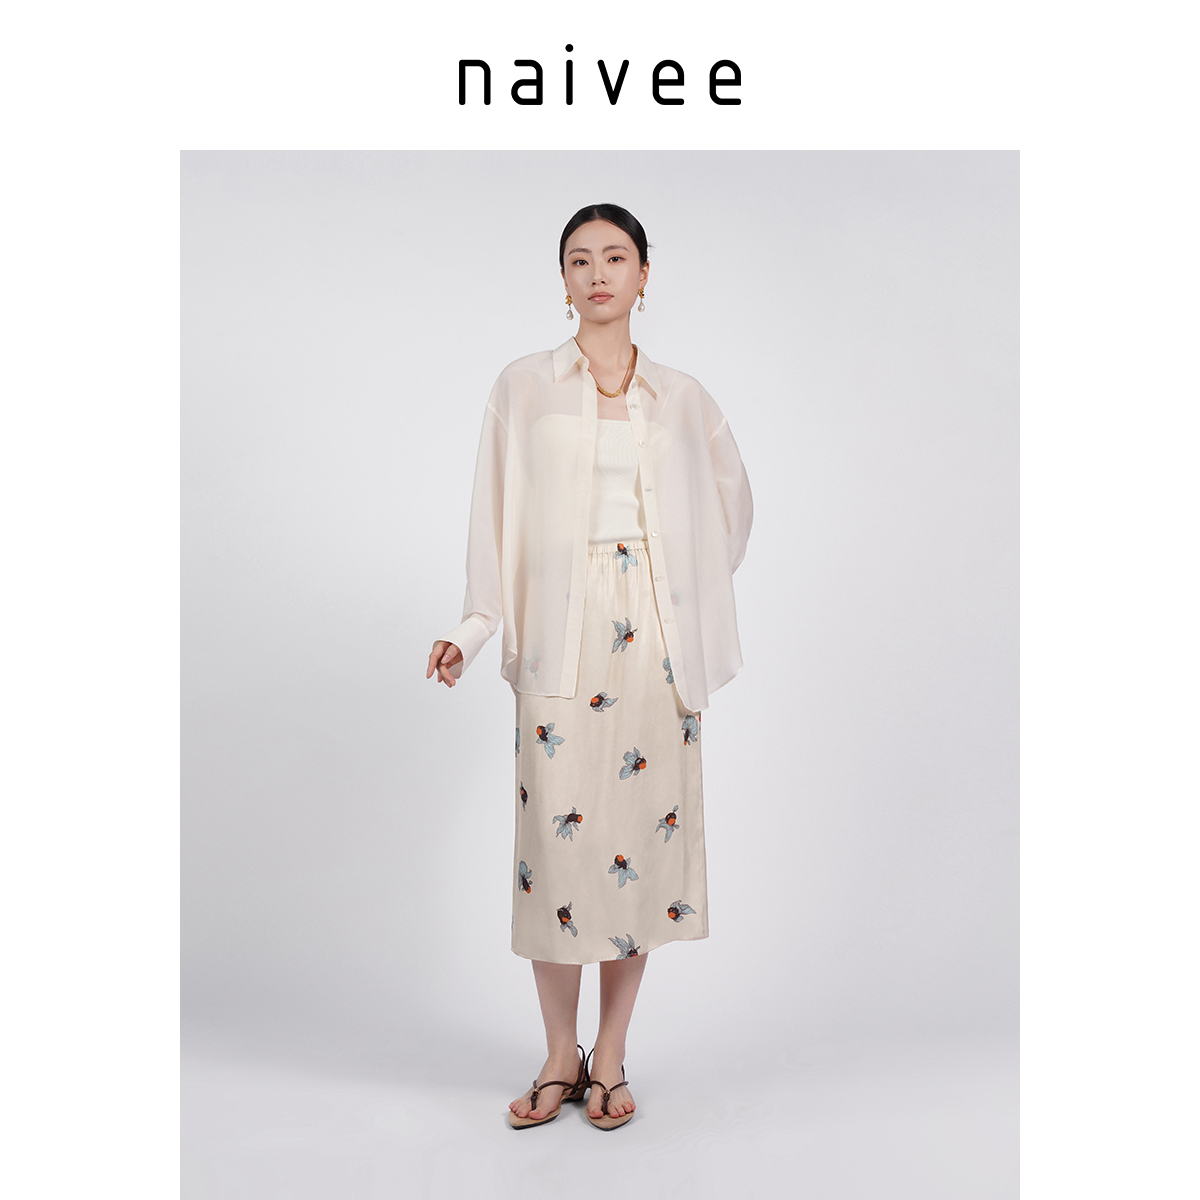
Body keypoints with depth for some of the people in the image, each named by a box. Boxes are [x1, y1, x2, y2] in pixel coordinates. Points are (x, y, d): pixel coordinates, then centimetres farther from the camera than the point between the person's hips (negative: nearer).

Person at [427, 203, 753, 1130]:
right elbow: (497, 515, 4)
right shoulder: (524, 387, 7)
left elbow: (731, 500, 22)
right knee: (556, 827, -3)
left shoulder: (682, 397, 11)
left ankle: (610, 1056, 17)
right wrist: (473, 628, -6)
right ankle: (560, 1055, 15)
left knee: (645, 826, 2)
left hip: (653, 634, 2)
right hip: (559, 629, -1)